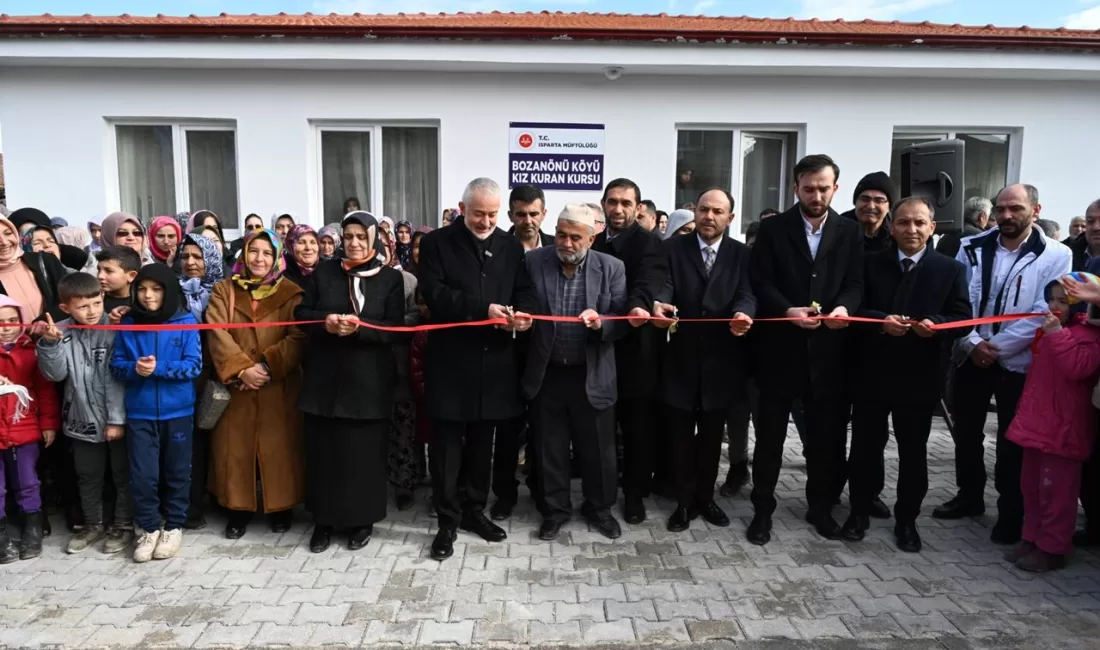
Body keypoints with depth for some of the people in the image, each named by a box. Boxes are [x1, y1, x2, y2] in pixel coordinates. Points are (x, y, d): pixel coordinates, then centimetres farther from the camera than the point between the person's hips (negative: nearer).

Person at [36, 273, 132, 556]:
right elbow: (55, 374, -7)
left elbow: (117, 379, -13)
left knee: (122, 474, 10)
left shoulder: (113, 330, -13)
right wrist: (50, 344, -23)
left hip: (116, 420, -3)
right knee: (88, 476, 18)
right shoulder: (62, 333, -3)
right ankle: (93, 525, 35)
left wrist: (117, 419, -13)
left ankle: (124, 525, 25)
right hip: (83, 420, 4)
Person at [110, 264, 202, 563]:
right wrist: (135, 369, -19)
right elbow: (116, 365, 2)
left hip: (177, 411, -1)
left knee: (177, 472, 11)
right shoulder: (127, 324, 2)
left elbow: (193, 365, -9)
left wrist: (158, 368, -21)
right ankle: (148, 529, 23)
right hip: (139, 413, 1)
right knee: (142, 475, 4)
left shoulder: (186, 322, -5)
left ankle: (174, 527, 27)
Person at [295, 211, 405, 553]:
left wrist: (359, 327, -22)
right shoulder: (323, 272, 7)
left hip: (368, 381, -2)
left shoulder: (391, 278, 1)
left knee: (364, 452, 6)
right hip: (324, 377, 2)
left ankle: (363, 520, 22)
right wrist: (324, 320, -15)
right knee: (323, 450, 8)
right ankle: (324, 520, 23)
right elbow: (301, 313, 6)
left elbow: (395, 329, -6)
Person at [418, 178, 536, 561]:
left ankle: (474, 510, 30)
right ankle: (448, 522, 15)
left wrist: (523, 313, -14)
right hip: (451, 361, -3)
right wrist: (482, 309, -23)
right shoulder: (436, 243, -2)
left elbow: (525, 291, 10)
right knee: (448, 445, 3)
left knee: (482, 443, 15)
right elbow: (434, 293, -13)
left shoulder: (510, 246, 10)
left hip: (494, 361, 4)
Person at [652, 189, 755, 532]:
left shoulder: (742, 254, 4)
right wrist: (659, 305, -37)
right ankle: (685, 501, 23)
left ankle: (706, 497, 31)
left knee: (712, 434, 14)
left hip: (721, 359, 1)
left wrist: (743, 314, -34)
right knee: (681, 434, 8)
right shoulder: (674, 247, 1)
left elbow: (746, 293, -10)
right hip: (682, 357, -1)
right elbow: (664, 284, -14)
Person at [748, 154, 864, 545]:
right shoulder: (773, 229, 0)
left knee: (826, 433, 12)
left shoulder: (849, 232, 7)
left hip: (827, 348, 2)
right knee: (770, 433, 6)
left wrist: (844, 307, -20)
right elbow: (761, 284, -6)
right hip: (781, 346, -2)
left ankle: (820, 506, 30)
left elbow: (855, 283, 1)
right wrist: (788, 311, -23)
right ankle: (763, 510, 18)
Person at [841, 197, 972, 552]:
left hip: (919, 377, 0)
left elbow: (963, 319, -1)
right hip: (871, 373, 0)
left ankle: (906, 519, 25)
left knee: (913, 452, 10)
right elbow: (854, 311, -3)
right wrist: (881, 322, -21)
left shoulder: (951, 269, 2)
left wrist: (936, 324, -21)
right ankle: (860, 511, 26)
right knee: (865, 446, 10)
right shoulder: (871, 263, 3)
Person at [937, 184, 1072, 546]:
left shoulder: (1055, 256, -8)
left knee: (1012, 442, 6)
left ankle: (1011, 513, 23)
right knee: (965, 432, 14)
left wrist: (996, 347, -16)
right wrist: (972, 343, -13)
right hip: (970, 356, 3)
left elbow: (1043, 315, -13)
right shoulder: (972, 248, 1)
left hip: (1018, 362, -3)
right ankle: (969, 496, 33)